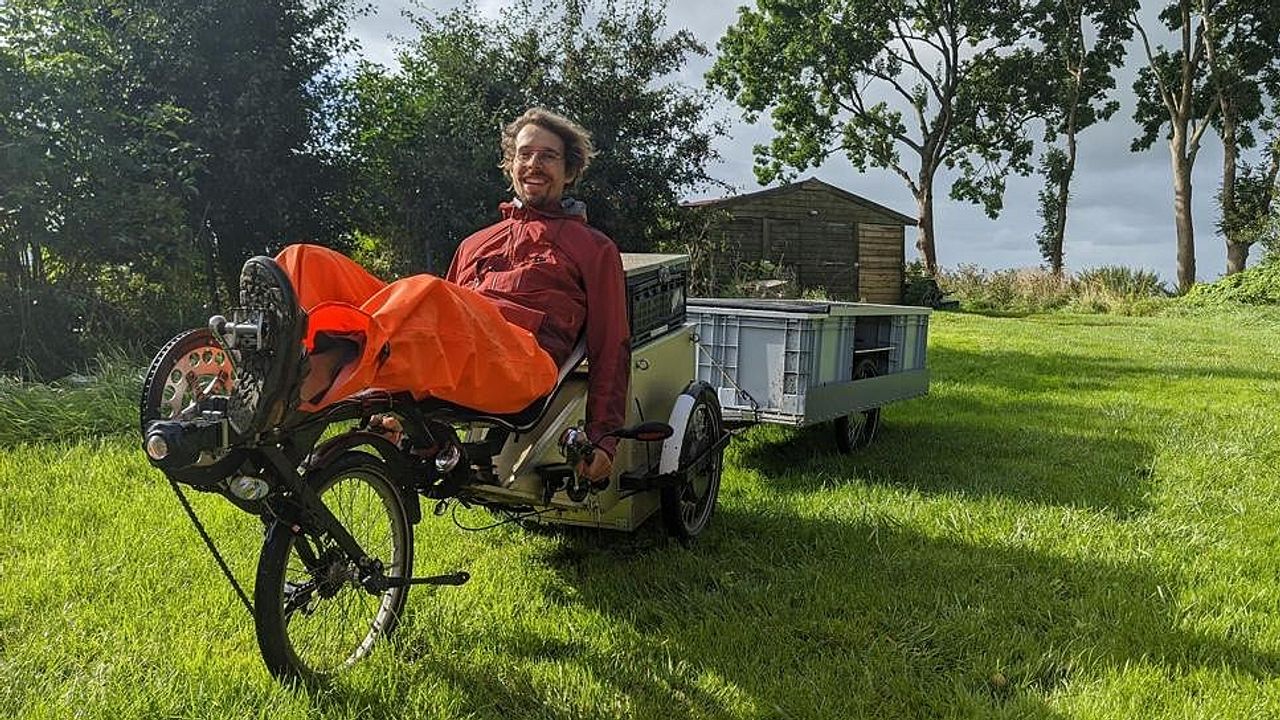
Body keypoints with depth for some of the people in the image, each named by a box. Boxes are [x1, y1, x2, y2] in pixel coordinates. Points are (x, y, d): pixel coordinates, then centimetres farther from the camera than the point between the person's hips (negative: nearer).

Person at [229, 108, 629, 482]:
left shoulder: (595, 248, 24)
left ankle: (312, 381, -64)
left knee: (427, 295, -38)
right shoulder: (475, 244, 38)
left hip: (523, 363, -5)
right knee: (305, 263, -14)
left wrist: (604, 437, 3)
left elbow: (611, 347, 15)